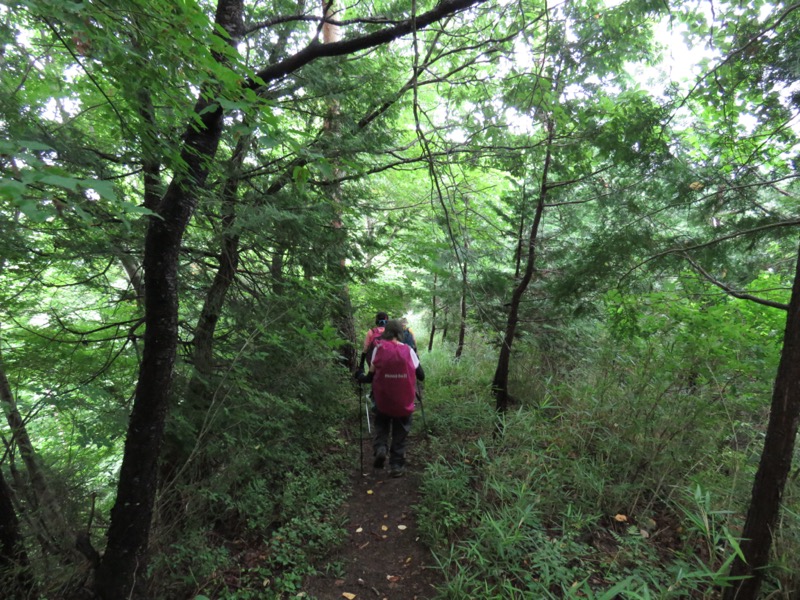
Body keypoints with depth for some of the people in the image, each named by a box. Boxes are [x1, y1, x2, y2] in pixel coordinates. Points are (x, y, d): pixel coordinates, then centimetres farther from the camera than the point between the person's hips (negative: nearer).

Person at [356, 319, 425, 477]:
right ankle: (396, 466, 21)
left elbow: (372, 376, -5)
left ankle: (380, 448, 3)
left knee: (381, 426, 26)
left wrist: (361, 377, 16)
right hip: (404, 402, 0)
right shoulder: (408, 350, -7)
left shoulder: (378, 349, -8)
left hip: (383, 401, 0)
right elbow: (421, 376, -1)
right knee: (400, 434, 18)